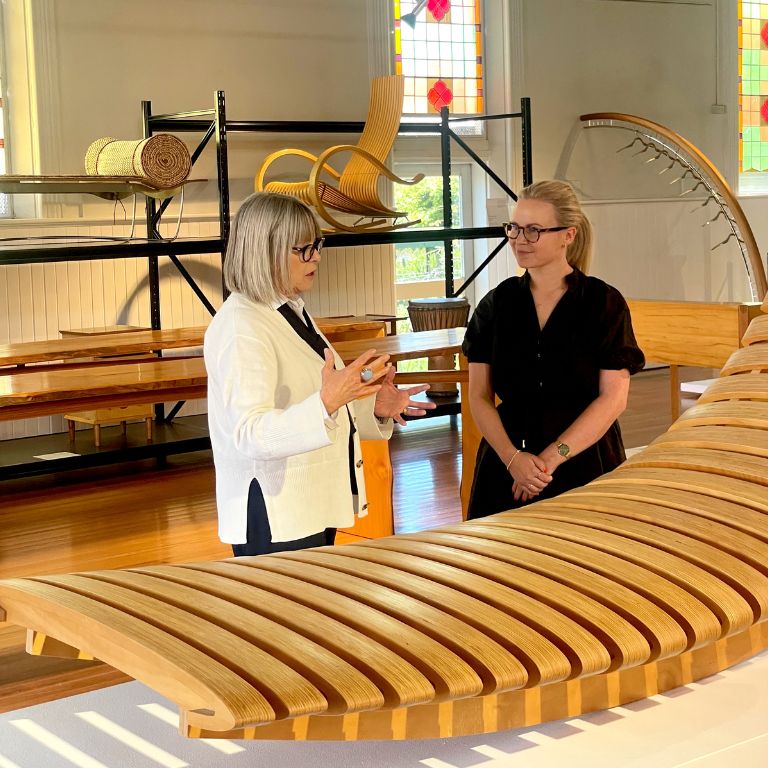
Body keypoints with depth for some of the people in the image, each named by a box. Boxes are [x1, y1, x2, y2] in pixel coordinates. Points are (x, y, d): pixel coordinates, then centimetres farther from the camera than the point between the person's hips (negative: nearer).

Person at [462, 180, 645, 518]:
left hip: (584, 466, -2)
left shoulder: (605, 303, -3)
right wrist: (513, 458, -14)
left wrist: (551, 458, -15)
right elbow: (479, 396, 1)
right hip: (506, 468, 2)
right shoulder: (496, 304, 5)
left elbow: (613, 399, -7)